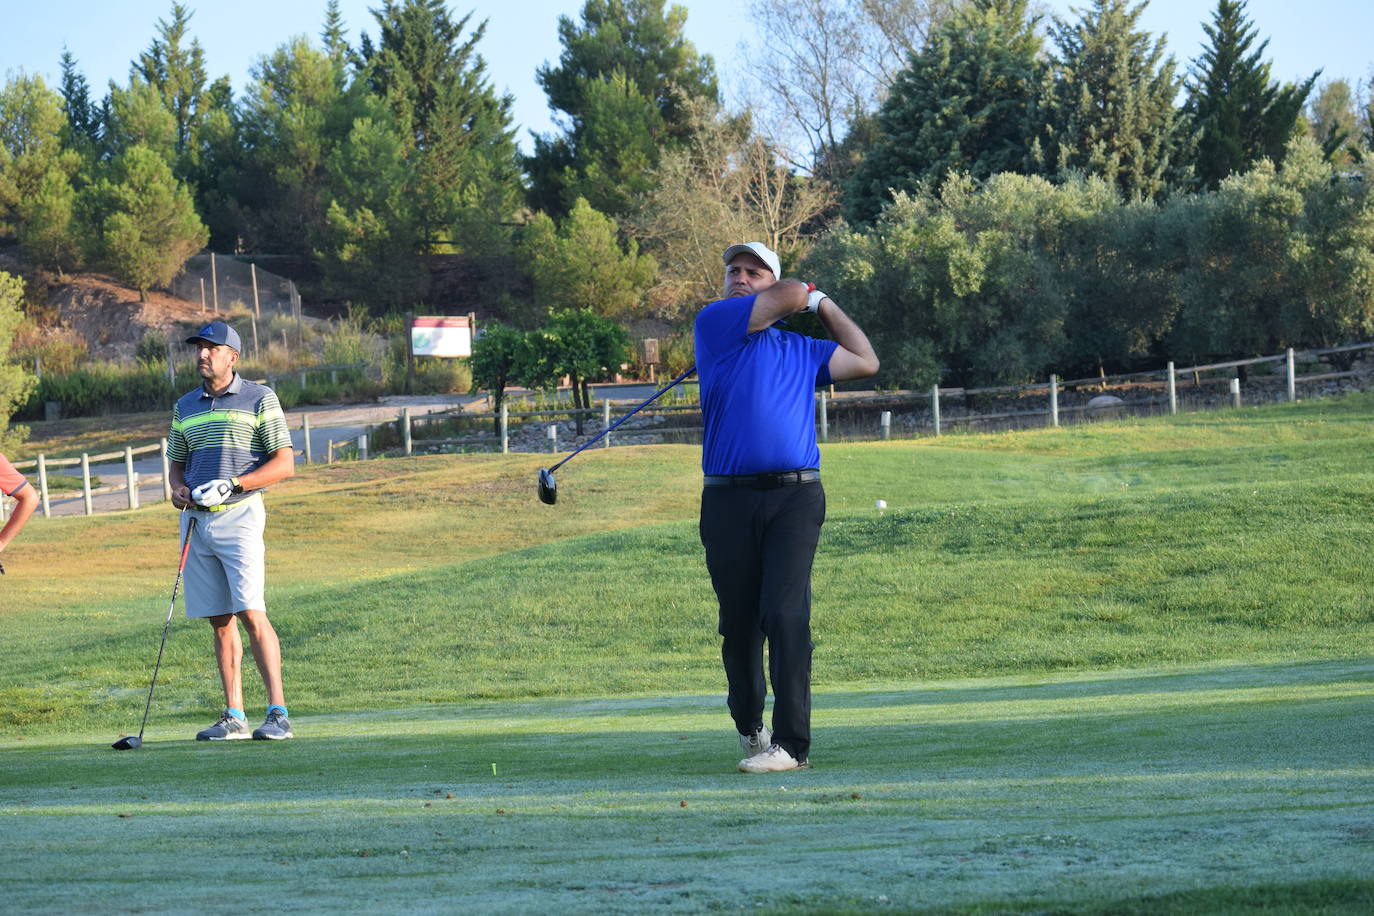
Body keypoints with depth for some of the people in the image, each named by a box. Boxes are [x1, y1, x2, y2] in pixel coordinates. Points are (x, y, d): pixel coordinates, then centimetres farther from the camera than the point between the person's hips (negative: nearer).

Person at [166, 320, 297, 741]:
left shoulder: (260, 399, 0)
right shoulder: (185, 406, 16)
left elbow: (284, 464, -4)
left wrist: (231, 485, -14)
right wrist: (178, 489, 0)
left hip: (238, 514, -5)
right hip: (195, 519, 5)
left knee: (251, 612, -15)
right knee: (220, 621, 4)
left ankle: (278, 712, -16)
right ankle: (233, 715, 6)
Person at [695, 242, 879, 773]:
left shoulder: (803, 350, 20)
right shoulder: (714, 323, 6)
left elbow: (865, 362, 25)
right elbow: (791, 295, -2)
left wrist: (824, 305, 26)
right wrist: (806, 295, 21)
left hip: (795, 495, 1)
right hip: (729, 499, -1)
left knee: (785, 614, -13)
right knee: (739, 623, 6)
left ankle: (791, 743, -15)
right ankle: (748, 726, 28)